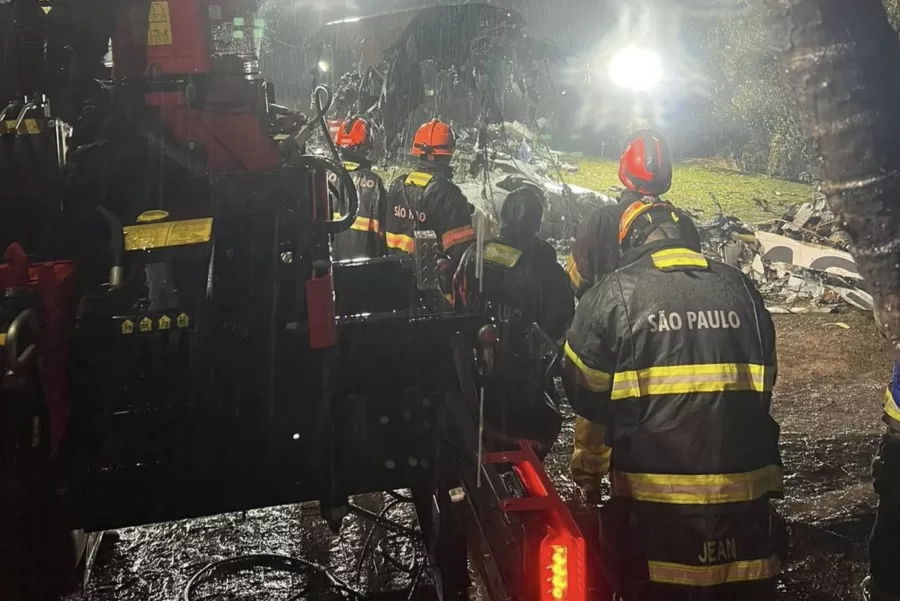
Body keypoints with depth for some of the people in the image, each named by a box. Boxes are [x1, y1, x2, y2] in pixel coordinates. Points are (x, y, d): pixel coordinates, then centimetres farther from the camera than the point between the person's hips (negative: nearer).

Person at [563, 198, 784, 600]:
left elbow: (586, 394, 1)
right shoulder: (741, 290, 8)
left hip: (654, 503, -3)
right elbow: (762, 387, 14)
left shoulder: (614, 295, -4)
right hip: (745, 498, 3)